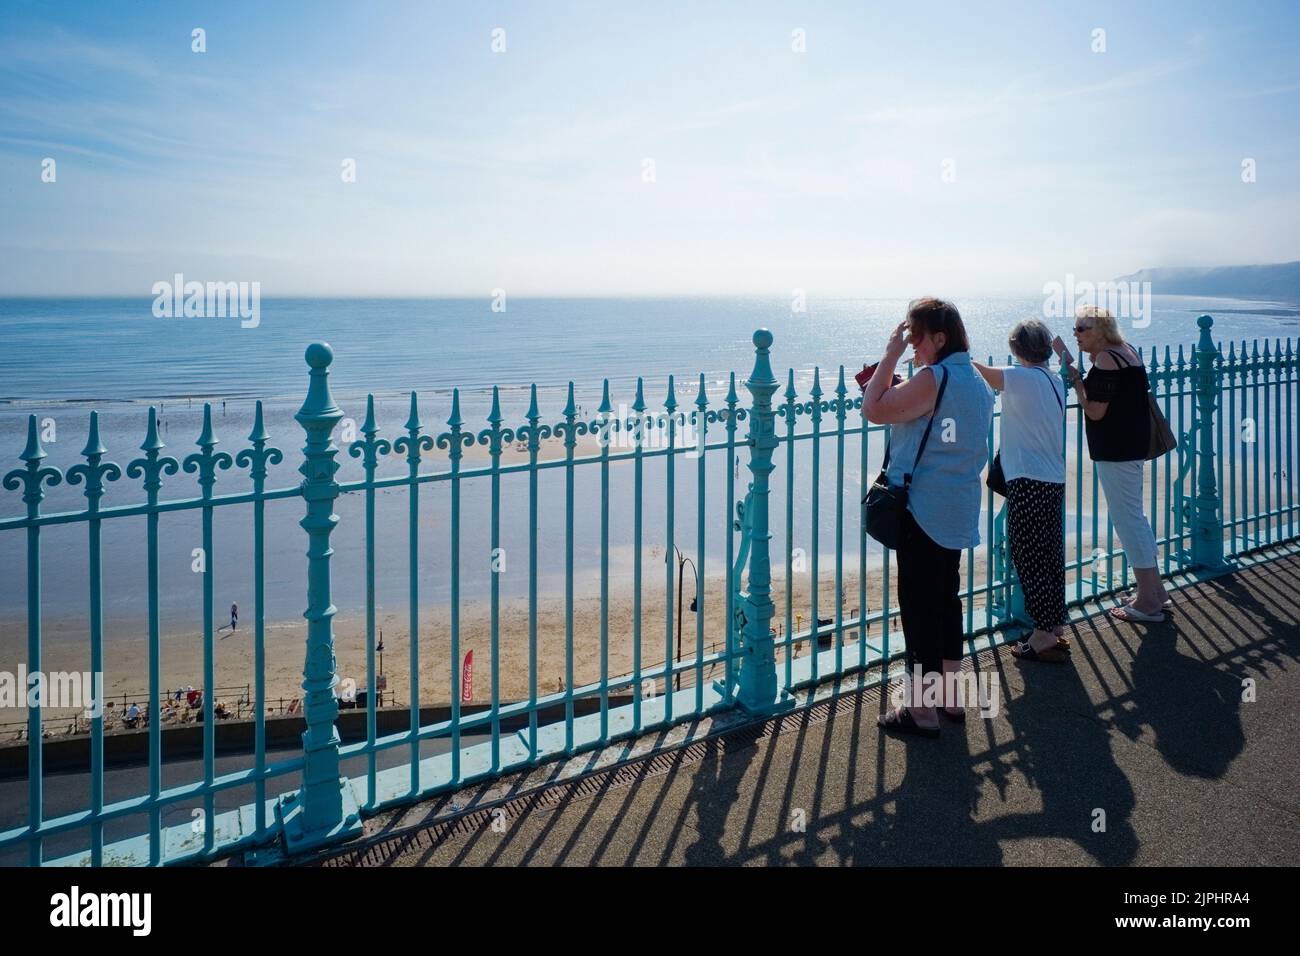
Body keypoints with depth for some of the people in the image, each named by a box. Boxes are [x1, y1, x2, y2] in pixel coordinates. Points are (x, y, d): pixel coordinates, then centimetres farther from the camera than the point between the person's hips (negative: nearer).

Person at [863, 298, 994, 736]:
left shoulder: (934, 379, -19)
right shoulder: (976, 381, 12)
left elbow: (874, 410, -19)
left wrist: (891, 354, -11)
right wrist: (893, 385, 11)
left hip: (923, 512, -9)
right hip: (958, 513, 10)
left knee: (918, 606, -1)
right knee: (946, 598, 18)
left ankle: (921, 709, 6)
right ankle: (949, 697, 28)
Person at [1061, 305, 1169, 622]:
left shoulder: (1105, 360, -18)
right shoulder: (1126, 351, 12)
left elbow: (1095, 411, -20)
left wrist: (1075, 377, -12)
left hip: (1114, 450, -11)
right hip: (1133, 445, 11)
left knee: (1126, 519, -4)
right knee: (1134, 516, 19)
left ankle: (1148, 602, 1)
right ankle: (1155, 590, 26)